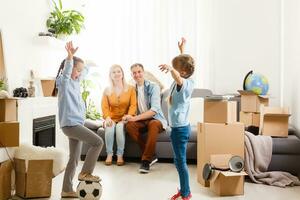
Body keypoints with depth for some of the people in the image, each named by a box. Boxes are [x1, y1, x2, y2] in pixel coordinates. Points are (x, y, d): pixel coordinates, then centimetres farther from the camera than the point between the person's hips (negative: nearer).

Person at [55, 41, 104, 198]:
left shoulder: (75, 81, 15)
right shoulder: (64, 81, -8)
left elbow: (85, 70, 30)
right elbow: (66, 71, -29)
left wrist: (73, 58, 18)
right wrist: (70, 56, -43)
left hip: (75, 124, 9)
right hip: (70, 124, -9)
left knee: (74, 158, 12)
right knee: (98, 142, -12)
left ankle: (67, 190, 21)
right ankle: (85, 173, -1)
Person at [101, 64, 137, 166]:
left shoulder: (130, 89, 4)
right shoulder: (107, 90, 9)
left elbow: (133, 105, -6)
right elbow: (104, 107, -2)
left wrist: (129, 115, -25)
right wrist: (107, 117, -22)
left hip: (124, 119, -1)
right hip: (112, 119, 2)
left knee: (120, 127, -34)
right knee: (109, 128, -31)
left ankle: (120, 155, -19)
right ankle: (109, 154, -14)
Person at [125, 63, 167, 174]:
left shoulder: (153, 87, -7)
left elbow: (154, 110, -18)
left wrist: (135, 118, -26)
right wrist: (129, 116, -12)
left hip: (155, 119, -4)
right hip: (141, 120, 4)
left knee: (153, 124, -38)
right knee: (129, 125, -28)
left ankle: (146, 160, -27)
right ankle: (151, 155, -18)